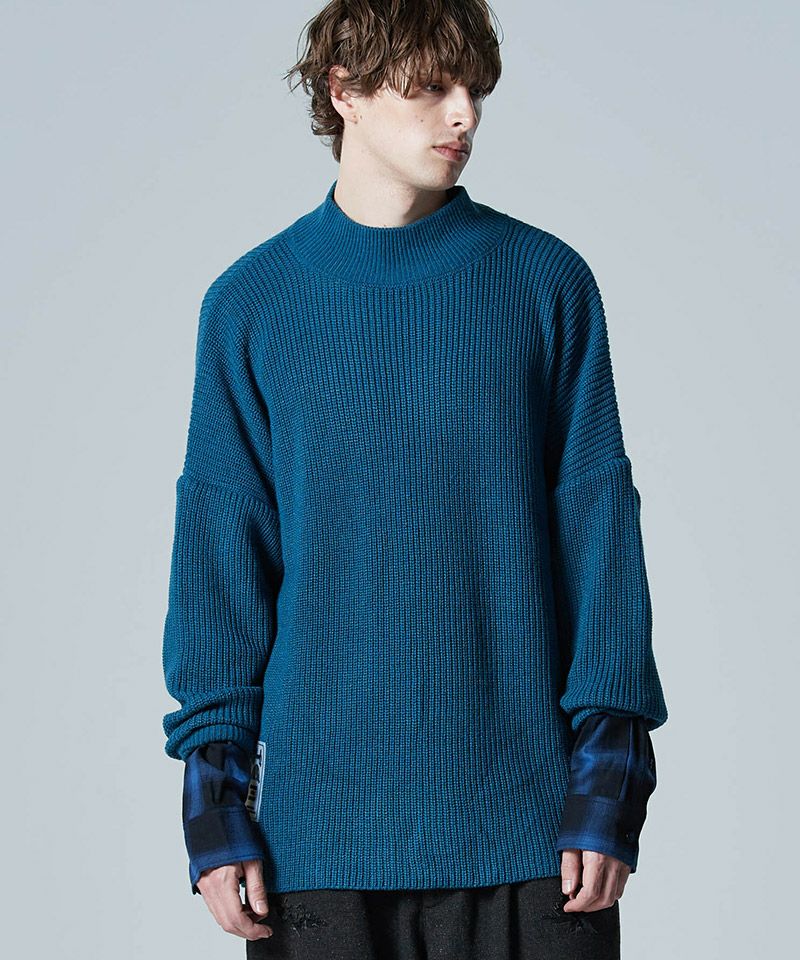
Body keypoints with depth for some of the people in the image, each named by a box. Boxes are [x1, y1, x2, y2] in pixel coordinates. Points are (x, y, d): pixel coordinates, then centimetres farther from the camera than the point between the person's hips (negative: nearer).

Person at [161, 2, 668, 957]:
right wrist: (214, 801, -1)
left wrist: (611, 779, -3)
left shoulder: (546, 283, 3)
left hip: (524, 808, 0)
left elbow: (598, 525, 2)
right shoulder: (251, 304, 3)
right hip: (322, 822, 0)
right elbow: (218, 554, 4)